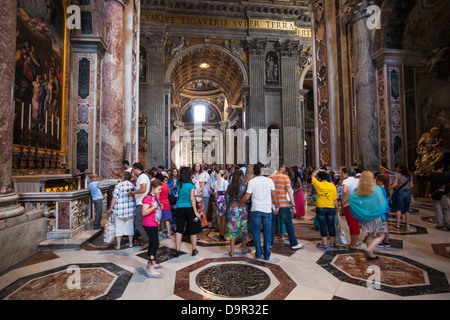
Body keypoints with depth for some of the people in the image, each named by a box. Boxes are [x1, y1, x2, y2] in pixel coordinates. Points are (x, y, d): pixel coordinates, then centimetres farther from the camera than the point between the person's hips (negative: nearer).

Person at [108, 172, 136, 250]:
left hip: (120, 210, -3)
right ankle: (130, 243, 23)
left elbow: (114, 198, -10)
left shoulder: (119, 185, -11)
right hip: (130, 210, 3)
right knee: (130, 226, 14)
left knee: (118, 226, 9)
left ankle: (118, 244, 14)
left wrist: (111, 207, 1)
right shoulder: (133, 185, -2)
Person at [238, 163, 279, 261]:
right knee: (267, 233, 10)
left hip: (256, 210, -1)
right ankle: (267, 255, 16)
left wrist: (239, 203, 11)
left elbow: (246, 197, -6)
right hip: (267, 210, 2)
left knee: (256, 232, 11)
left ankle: (258, 254, 17)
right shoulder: (269, 181, 1)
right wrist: (277, 206, 15)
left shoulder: (252, 181, -4)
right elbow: (274, 195, 4)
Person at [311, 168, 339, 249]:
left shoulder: (318, 184, -8)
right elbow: (335, 199, -1)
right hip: (331, 208, 3)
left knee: (323, 226, 3)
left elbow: (312, 176, 10)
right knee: (331, 225, 12)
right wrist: (337, 208, 10)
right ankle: (332, 242, 23)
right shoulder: (333, 186, -2)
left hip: (320, 208, -2)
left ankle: (324, 244, 7)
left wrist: (318, 170, 22)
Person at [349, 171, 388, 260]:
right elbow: (382, 203, -10)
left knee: (370, 236, 16)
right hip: (376, 216, -4)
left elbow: (350, 198, -8)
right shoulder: (377, 189, -12)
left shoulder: (357, 190, -3)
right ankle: (369, 249, -11)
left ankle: (370, 254, 21)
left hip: (365, 217, 4)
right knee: (380, 236, 8)